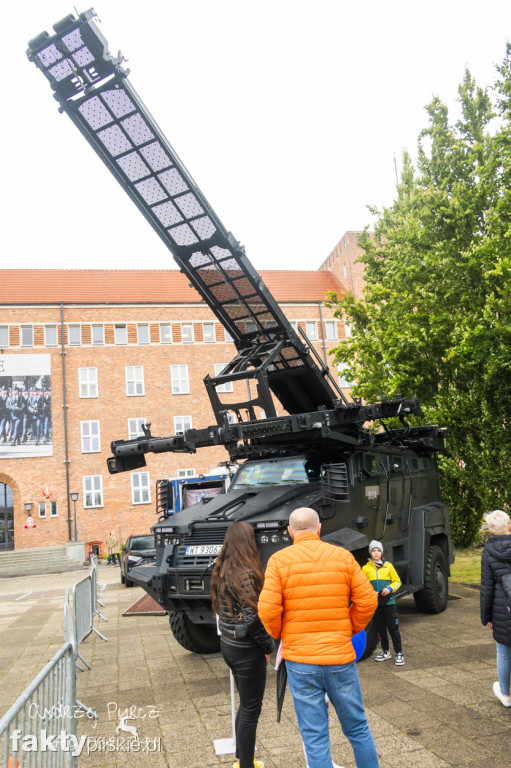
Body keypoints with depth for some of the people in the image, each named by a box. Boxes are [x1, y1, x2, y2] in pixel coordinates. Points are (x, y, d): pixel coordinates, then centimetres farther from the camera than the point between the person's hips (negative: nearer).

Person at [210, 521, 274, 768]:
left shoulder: (222, 571, 4)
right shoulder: (246, 573, -21)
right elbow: (251, 618, -24)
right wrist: (268, 645, -9)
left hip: (228, 644, 8)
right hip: (246, 650, -8)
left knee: (246, 705, 23)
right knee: (251, 709, 6)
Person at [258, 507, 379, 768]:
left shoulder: (279, 560, -6)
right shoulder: (343, 556, 0)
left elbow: (267, 610, -13)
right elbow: (367, 602, -2)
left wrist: (280, 634, 7)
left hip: (300, 661, -1)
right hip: (341, 658, 2)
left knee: (315, 737, 8)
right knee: (357, 729, 19)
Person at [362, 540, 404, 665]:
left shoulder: (388, 566, 1)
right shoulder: (366, 568, 2)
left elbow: (397, 581, 6)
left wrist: (390, 588, -13)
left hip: (389, 602, -2)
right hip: (375, 603, 2)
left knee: (393, 628, 1)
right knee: (380, 628, 12)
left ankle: (399, 653, 10)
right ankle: (386, 652, 26)